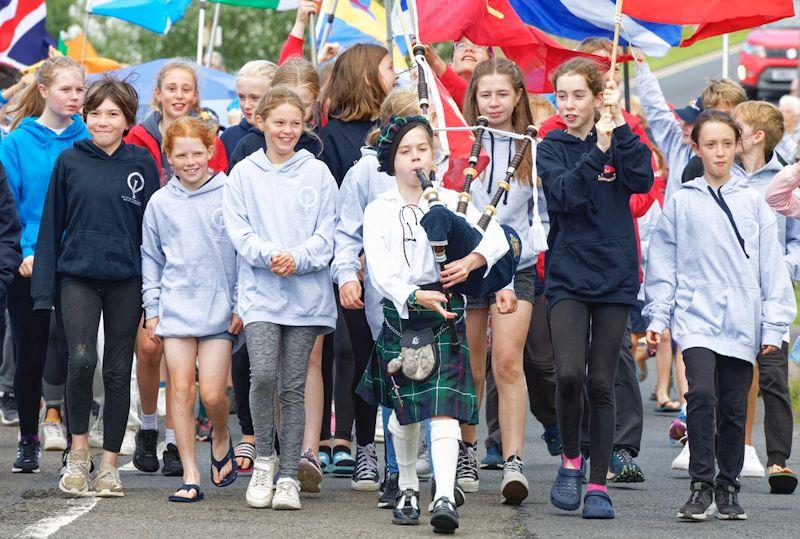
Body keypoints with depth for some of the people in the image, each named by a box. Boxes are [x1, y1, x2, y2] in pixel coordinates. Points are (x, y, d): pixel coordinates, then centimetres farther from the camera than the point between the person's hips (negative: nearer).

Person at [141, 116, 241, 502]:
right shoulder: (160, 203, 6)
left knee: (212, 394, -7)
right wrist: (152, 308, 8)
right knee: (181, 390, -1)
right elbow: (150, 259, 14)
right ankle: (190, 476, 3)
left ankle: (221, 439, 26)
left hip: (220, 308, -2)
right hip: (176, 307, 2)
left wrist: (242, 304, -1)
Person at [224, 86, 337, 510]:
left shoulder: (317, 173, 7)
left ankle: (288, 476, 7)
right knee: (262, 373, -18)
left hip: (307, 294, 1)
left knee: (293, 386, 2)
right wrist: (268, 254, -16)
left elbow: (327, 233, 3)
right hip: (260, 290, -1)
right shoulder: (244, 174, 7)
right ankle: (263, 459, 2)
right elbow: (238, 230, 1)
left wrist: (297, 257, -14)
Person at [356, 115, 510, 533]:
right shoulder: (379, 211, 3)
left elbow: (496, 238, 1)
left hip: (444, 316, -1)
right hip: (399, 314, 1)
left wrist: (470, 261, -19)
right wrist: (415, 296, -26)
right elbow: (380, 268, -10)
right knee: (403, 412, 12)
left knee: (443, 408, -13)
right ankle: (407, 488, 32)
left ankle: (445, 497, -21)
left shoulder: (452, 202, 6)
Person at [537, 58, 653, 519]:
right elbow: (565, 194, -13)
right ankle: (571, 459, 7)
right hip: (568, 276, -1)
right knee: (569, 374, -17)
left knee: (602, 384, 1)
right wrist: (598, 150, -19)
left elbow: (642, 180, -11)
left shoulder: (618, 142, 8)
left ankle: (599, 484, 8)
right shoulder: (553, 149, 5)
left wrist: (620, 124, -12)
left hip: (615, 275, 1)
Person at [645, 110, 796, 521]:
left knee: (734, 407, 6)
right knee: (701, 394, -19)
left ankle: (727, 489, 18)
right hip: (696, 316, -2)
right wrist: (657, 317, 2)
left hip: (742, 322, 2)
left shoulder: (753, 202, 7)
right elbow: (663, 263, 8)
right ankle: (701, 487, -15)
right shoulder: (682, 202, 5)